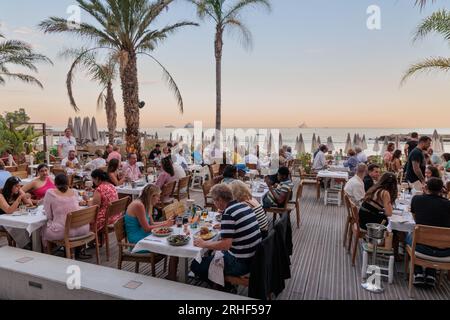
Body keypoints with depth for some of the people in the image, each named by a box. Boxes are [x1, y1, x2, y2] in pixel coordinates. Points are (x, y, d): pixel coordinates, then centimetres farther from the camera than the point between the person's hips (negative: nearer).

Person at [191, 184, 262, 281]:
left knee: (196, 265, -1)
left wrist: (204, 244, -13)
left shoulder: (228, 213, -21)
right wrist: (222, 226, 28)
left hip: (241, 263, -9)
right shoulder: (244, 206, 5)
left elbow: (225, 244, -26)